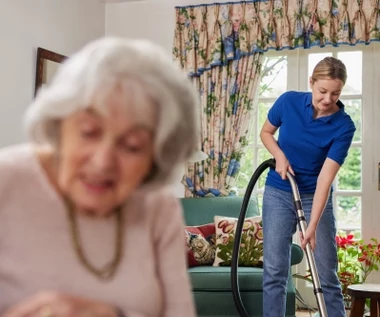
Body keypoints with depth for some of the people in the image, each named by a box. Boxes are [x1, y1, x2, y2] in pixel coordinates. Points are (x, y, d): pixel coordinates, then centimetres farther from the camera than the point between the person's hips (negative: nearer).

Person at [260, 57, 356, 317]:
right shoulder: (289, 101, -11)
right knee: (274, 270, 0)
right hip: (278, 193, 1)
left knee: (327, 274, 1)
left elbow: (325, 178, -23)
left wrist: (312, 225, -30)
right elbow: (266, 133, 7)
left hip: (315, 197, -1)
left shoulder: (344, 126, -17)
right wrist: (280, 156, -13)